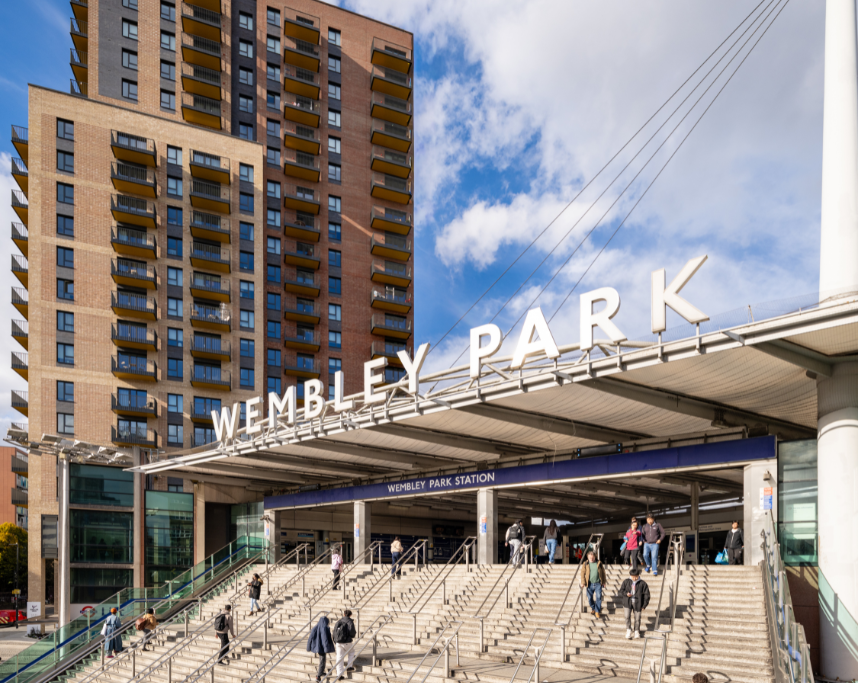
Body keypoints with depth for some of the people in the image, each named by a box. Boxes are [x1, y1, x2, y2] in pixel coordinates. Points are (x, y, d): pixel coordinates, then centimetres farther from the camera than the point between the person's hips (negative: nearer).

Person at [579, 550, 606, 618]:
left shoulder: (599, 564, 7)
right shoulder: (585, 564, 3)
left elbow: (603, 572, 14)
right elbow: (582, 573, -1)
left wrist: (604, 581, 13)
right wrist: (583, 582, -10)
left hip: (598, 583, 0)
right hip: (590, 584, 1)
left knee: (598, 597, -10)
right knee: (590, 597, 6)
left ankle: (597, 611, -1)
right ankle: (593, 608, 32)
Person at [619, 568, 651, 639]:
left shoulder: (642, 583, -1)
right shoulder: (626, 582, 4)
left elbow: (646, 595, 2)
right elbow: (621, 591, 7)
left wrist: (644, 605, 0)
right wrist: (626, 594, -15)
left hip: (637, 603, 0)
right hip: (628, 603, 0)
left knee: (637, 618, 6)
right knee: (627, 616, -14)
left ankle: (636, 631, 28)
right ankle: (628, 630, 4)